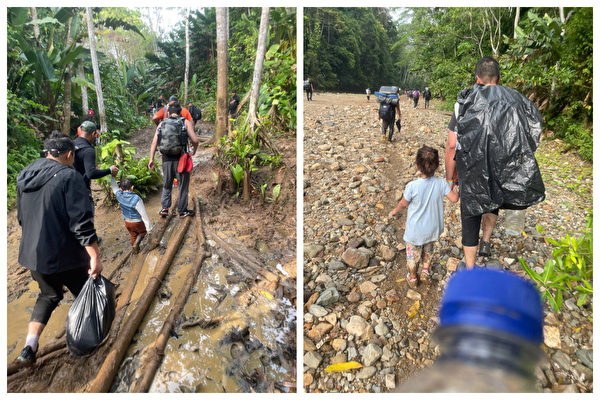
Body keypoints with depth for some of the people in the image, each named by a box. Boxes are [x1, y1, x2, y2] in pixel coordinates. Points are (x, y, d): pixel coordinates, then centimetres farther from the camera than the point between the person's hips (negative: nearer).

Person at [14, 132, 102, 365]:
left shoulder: (24, 176, 6)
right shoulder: (69, 177, -18)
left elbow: (21, 217, 18)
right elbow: (82, 222, -25)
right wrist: (94, 257, -22)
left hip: (32, 253, 7)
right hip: (64, 255, -7)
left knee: (48, 295, 25)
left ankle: (29, 348, 17)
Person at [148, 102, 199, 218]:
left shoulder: (162, 124, 8)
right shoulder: (186, 122, 0)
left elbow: (154, 142, 1)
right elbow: (195, 140, -9)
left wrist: (151, 159, 4)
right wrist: (194, 150, 11)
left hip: (166, 159, 3)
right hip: (180, 158, -3)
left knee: (167, 185, 20)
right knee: (183, 185, 11)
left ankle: (165, 208, 14)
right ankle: (182, 211, 17)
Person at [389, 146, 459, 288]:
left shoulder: (412, 186, -26)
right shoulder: (441, 183, -18)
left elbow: (403, 203, -11)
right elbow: (454, 198, -8)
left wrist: (394, 211, 10)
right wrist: (454, 188, 13)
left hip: (415, 230, -3)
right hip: (432, 228, 3)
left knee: (413, 253, 19)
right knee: (428, 249, 31)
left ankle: (412, 278, 37)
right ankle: (425, 271, 42)